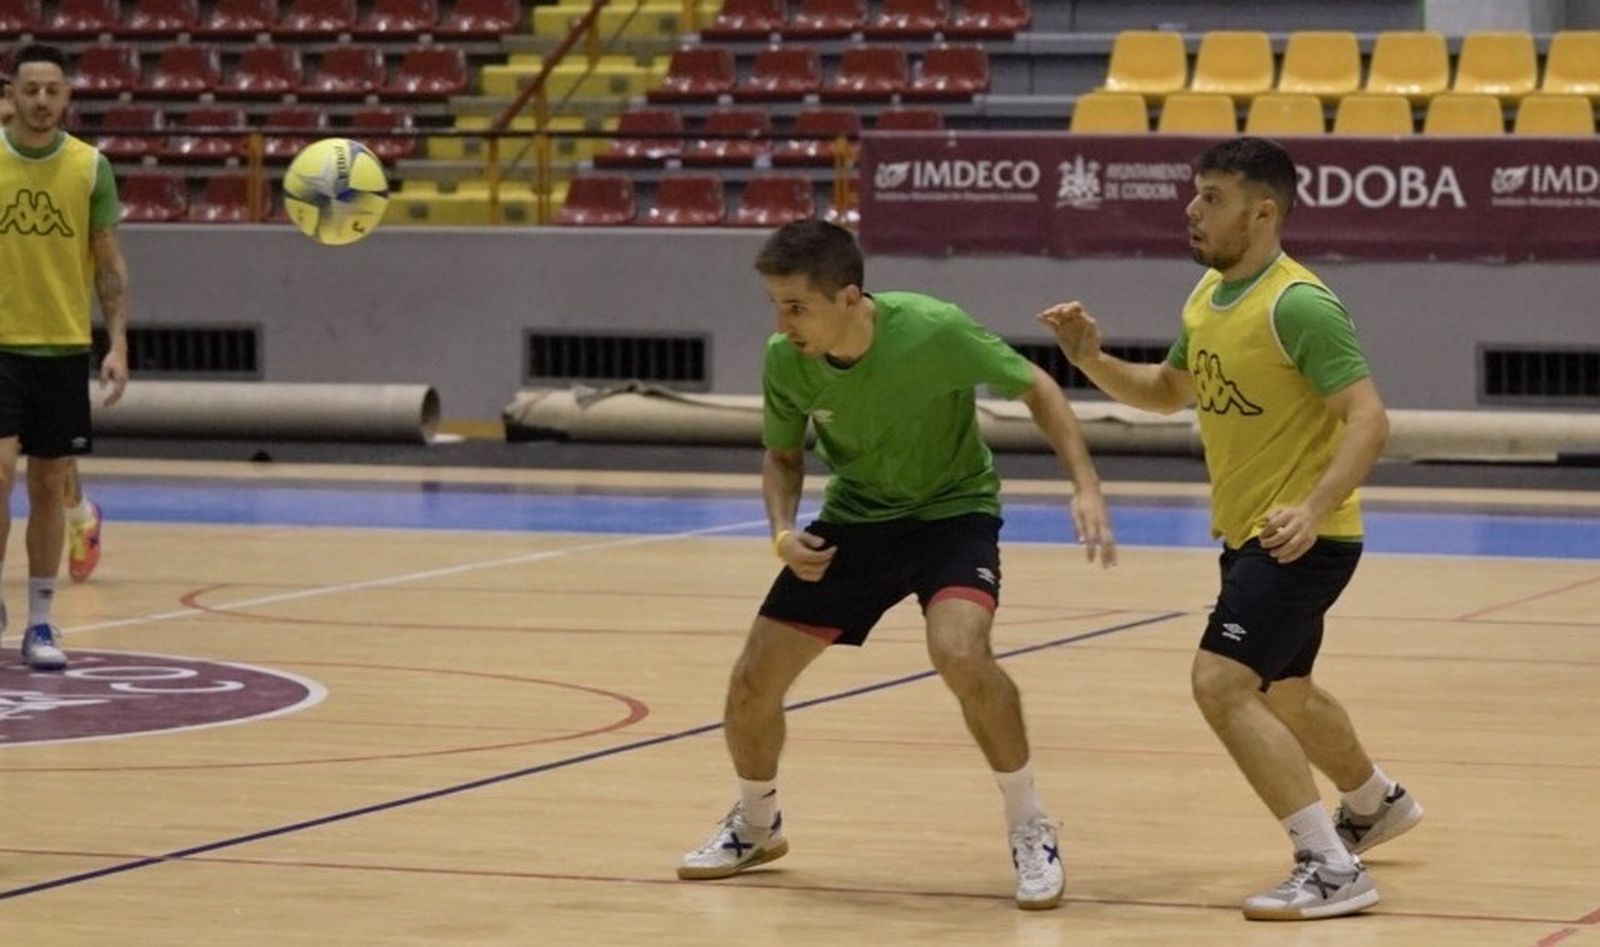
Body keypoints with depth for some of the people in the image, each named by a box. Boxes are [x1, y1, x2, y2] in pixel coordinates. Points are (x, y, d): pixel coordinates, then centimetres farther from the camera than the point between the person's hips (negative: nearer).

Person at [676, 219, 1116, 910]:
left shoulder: (935, 332, -29)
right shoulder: (786, 360, -16)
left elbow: (1037, 390, -13)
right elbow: (783, 455, 4)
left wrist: (1086, 487, -23)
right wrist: (784, 531, -14)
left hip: (952, 510, -4)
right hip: (854, 517, 4)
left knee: (960, 653, -32)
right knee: (752, 684, 2)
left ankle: (1031, 833, -12)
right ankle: (755, 826, 33)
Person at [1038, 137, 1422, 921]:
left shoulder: (1298, 305, -21)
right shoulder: (1210, 293, 6)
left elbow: (1368, 421, -26)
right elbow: (1167, 392, 21)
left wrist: (1314, 508, -39)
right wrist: (1091, 359, 4)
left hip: (1301, 538, -10)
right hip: (1247, 533, 10)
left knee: (1222, 684, -22)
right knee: (1282, 697, 27)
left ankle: (1332, 870, -17)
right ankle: (1376, 803, 55)